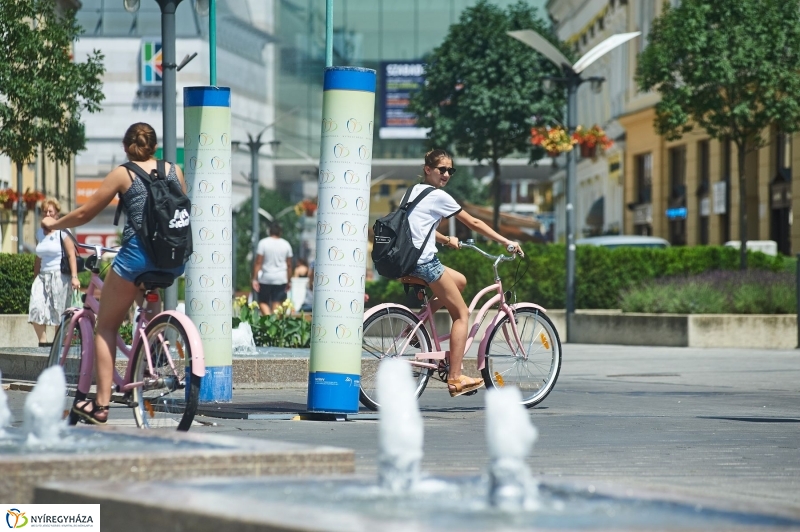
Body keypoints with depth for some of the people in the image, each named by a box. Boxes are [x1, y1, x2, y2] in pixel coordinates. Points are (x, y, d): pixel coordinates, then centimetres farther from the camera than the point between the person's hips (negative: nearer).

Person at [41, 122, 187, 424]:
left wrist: (53, 224, 24)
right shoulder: (175, 170, 13)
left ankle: (101, 405, -1)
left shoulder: (123, 174, 3)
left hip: (137, 255, -4)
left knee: (106, 326, 8)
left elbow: (85, 213, 7)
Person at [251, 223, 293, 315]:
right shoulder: (286, 245, 4)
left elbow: (258, 263, -8)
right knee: (276, 304, 3)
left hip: (266, 278, -2)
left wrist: (255, 279, -5)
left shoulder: (263, 243, -4)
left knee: (263, 302, 8)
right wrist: (289, 281, 14)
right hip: (281, 279, 2)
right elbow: (289, 265, 7)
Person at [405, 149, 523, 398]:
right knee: (462, 314, 0)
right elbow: (473, 223, -4)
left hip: (408, 261, 9)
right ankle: (455, 378, -6)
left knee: (460, 281, 27)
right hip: (425, 263, -9)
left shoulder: (415, 191, 18)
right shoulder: (438, 196, -6)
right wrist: (507, 242, 1)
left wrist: (446, 240, 41)